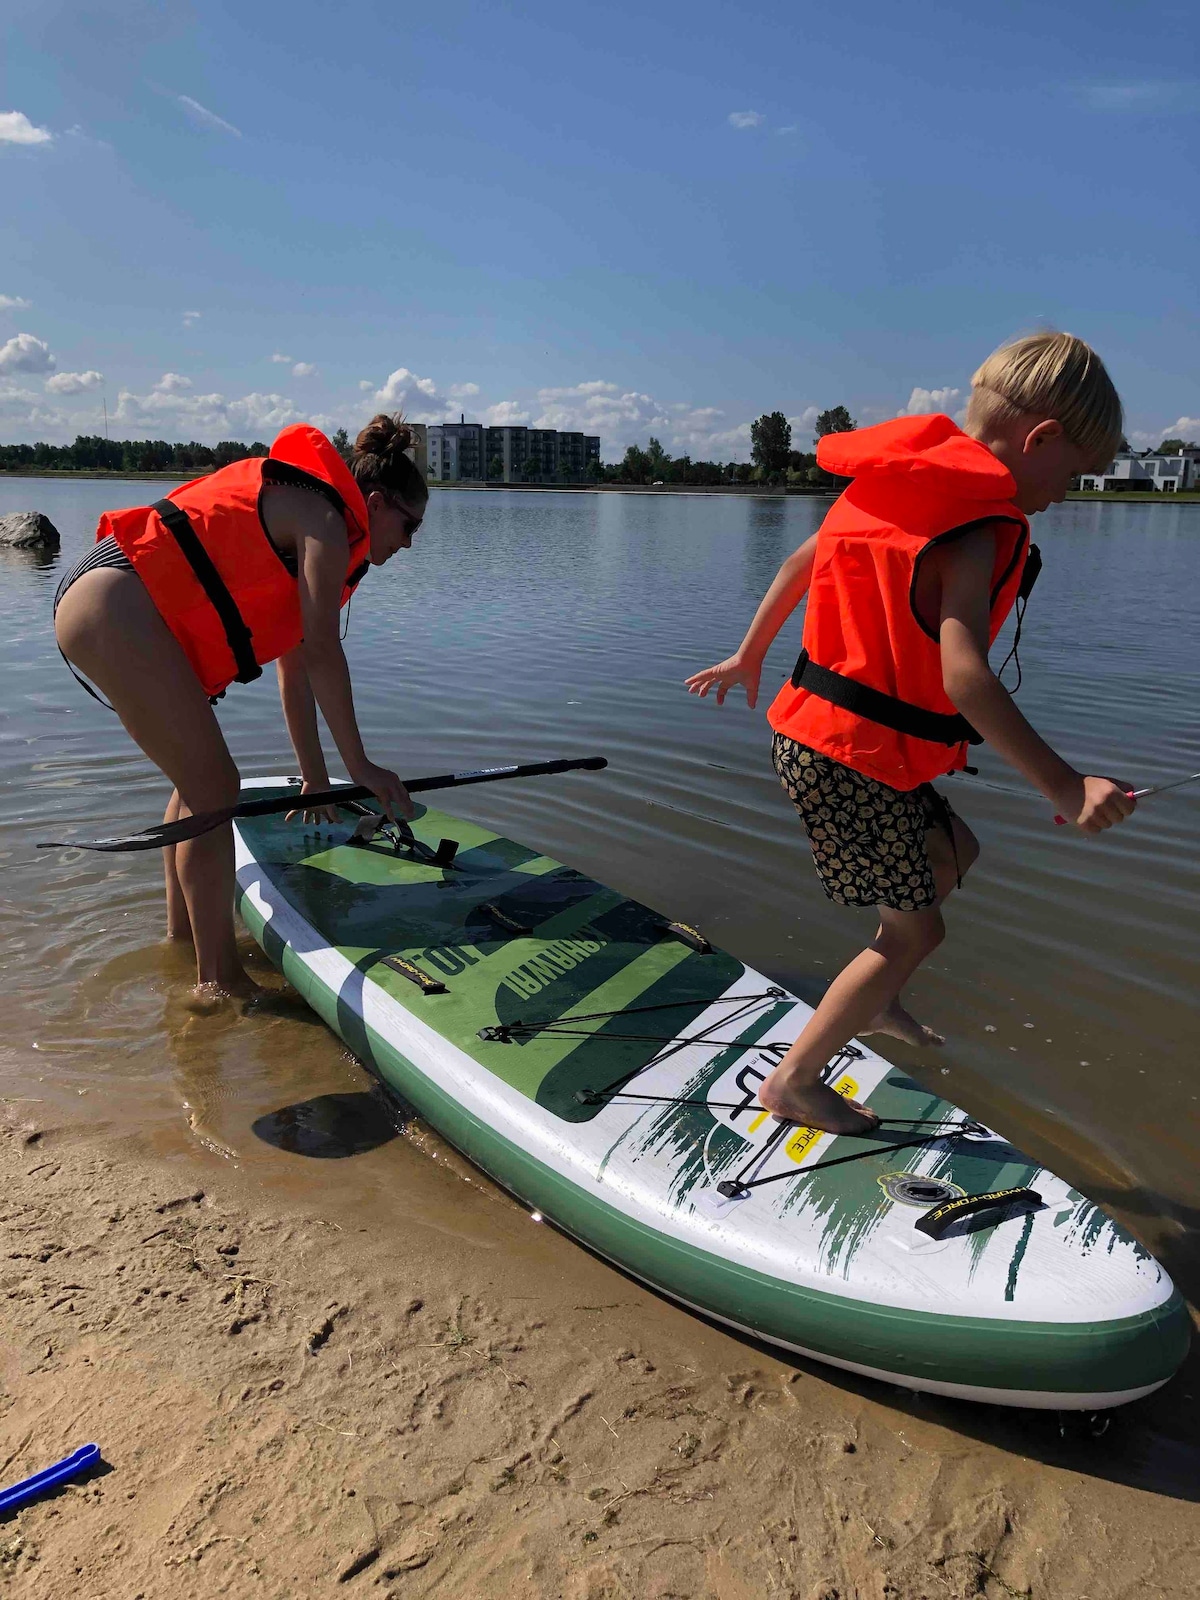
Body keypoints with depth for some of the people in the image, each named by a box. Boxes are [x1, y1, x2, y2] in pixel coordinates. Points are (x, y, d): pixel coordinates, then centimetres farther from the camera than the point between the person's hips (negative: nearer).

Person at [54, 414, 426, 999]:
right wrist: (358, 765, -8)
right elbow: (322, 654, -12)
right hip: (116, 607, -11)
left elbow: (294, 663, 23)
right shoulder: (324, 519, -6)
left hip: (89, 607, 11)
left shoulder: (296, 513, 24)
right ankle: (218, 980, -3)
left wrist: (315, 776, 23)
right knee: (214, 790, -10)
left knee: (200, 781, 19)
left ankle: (181, 931, 33)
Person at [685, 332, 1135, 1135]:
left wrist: (750, 655, 29)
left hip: (819, 731, 10)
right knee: (914, 929, 5)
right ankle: (794, 1082, 17)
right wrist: (1063, 786, -33)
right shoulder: (976, 528, -20)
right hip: (854, 759, -10)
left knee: (954, 852, 26)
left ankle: (873, 1001, 37)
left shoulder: (898, 487, 8)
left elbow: (801, 563, 18)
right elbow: (963, 676, -32)